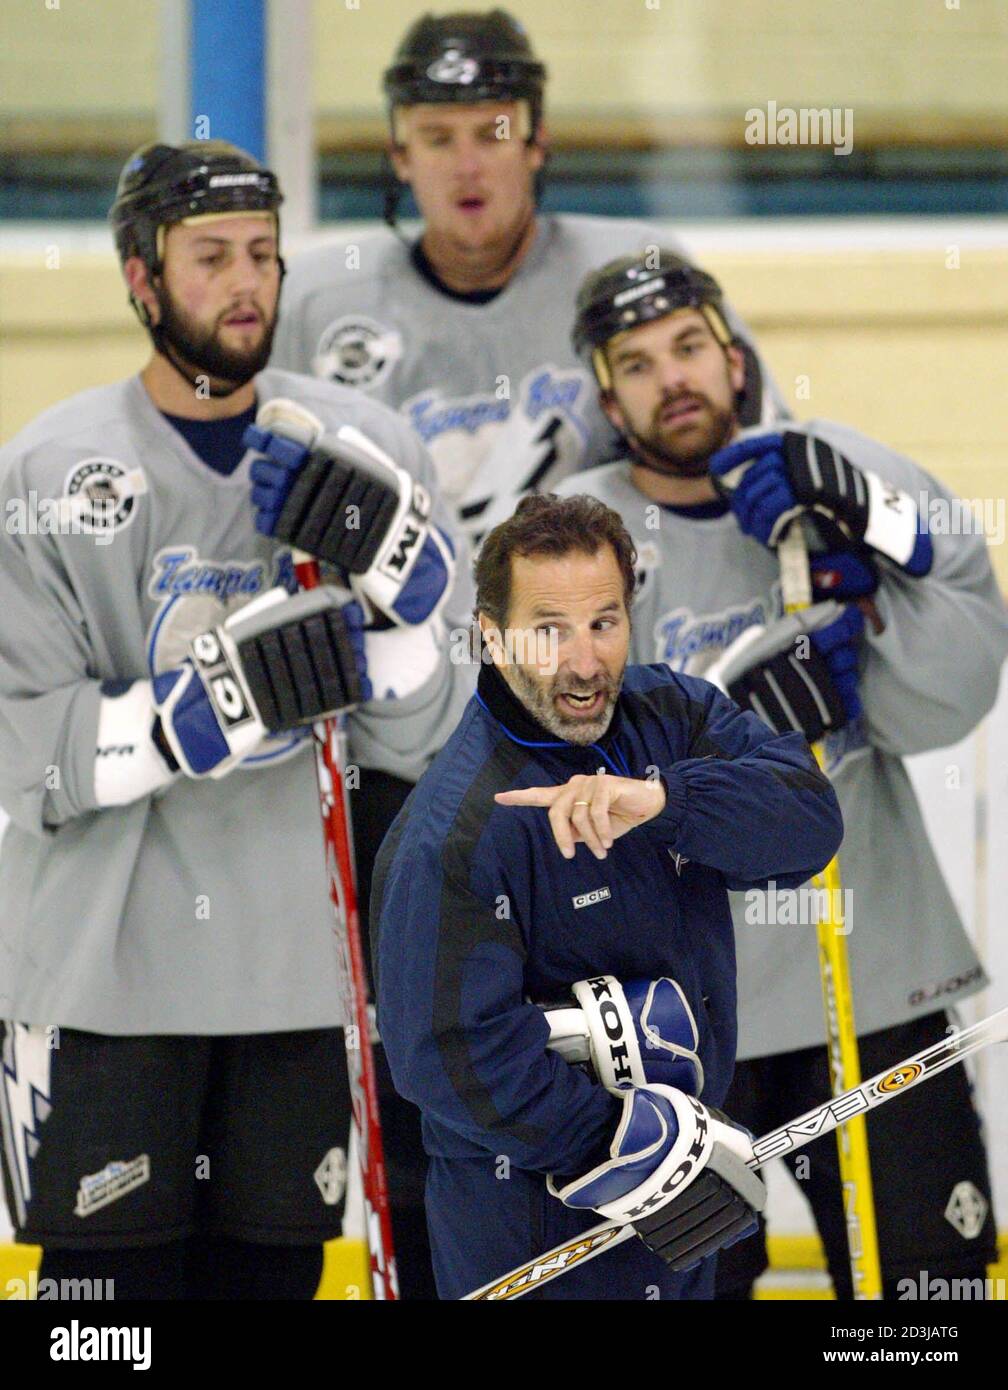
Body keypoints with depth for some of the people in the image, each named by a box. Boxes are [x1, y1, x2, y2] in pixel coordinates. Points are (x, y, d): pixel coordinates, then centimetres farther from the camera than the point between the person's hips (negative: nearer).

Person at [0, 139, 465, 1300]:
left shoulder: (368, 454, 5)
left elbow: (423, 743, 2)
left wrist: (398, 594, -17)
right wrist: (183, 717, -24)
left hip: (307, 956, 3)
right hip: (106, 962, -3)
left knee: (270, 1274, 8)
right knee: (112, 1276, -3)